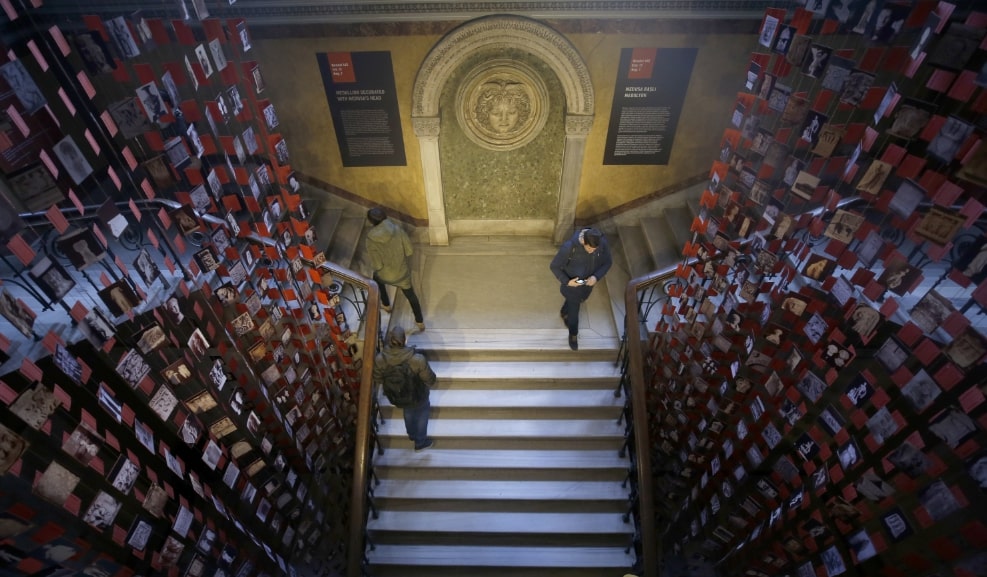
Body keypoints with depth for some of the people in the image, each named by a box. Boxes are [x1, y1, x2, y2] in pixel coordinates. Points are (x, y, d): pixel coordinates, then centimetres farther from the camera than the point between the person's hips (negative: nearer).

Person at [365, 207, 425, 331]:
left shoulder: (372, 239, -25)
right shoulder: (397, 228, -19)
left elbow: (377, 266, -20)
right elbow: (410, 250, -13)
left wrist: (372, 264, 3)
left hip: (385, 275, -1)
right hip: (402, 271, 1)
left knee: (376, 278, 37)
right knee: (410, 295, 27)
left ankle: (386, 305, 57)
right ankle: (420, 322, 37)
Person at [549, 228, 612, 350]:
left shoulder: (603, 243, -26)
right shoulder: (569, 247, -37)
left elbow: (608, 262, -8)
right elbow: (554, 266, -22)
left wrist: (597, 277, -24)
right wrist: (566, 281, -32)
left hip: (588, 283, 4)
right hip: (572, 284, -4)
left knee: (578, 300, 33)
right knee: (574, 310, 15)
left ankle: (563, 313, 67)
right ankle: (573, 334, 46)